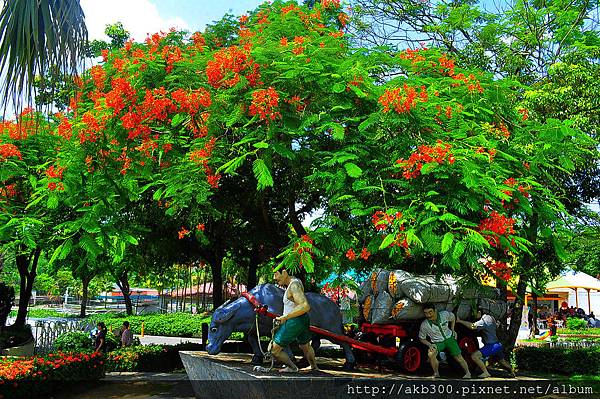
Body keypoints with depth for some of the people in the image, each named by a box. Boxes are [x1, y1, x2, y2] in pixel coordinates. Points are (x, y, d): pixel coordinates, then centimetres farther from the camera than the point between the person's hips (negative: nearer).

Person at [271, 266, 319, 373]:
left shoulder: (293, 285, -22)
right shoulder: (295, 281, 9)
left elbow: (305, 306, -32)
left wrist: (285, 317, -29)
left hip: (294, 322, -11)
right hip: (303, 320, 11)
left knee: (274, 350, -2)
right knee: (305, 345, 32)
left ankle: (292, 367, 13)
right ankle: (314, 367, 51)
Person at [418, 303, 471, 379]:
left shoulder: (445, 314, -19)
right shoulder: (424, 325, -21)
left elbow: (453, 318, 7)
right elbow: (422, 338, -4)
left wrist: (452, 330, 3)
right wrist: (430, 345, -19)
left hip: (449, 338, 1)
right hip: (437, 342, -1)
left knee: (458, 357, -3)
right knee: (430, 354, -26)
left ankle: (468, 373, 22)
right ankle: (436, 373, -5)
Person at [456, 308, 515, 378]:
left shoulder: (484, 321, -19)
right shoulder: (490, 317, 9)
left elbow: (473, 326, -33)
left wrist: (460, 321, -33)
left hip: (492, 345, -10)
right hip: (498, 344, 10)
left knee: (474, 355, -17)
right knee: (501, 361, 32)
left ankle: (486, 372, -11)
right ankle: (512, 371, 53)